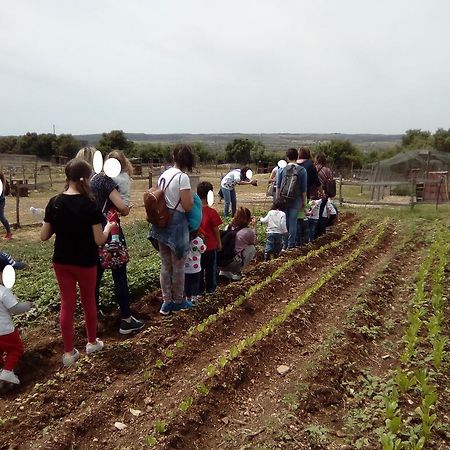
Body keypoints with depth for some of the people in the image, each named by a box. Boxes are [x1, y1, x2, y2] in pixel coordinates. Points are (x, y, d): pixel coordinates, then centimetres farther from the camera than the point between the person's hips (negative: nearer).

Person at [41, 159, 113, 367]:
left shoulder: (54, 202, -5)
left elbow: (44, 236, 0)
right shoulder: (89, 204, -18)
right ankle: (92, 342, 34)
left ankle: (68, 352, 20)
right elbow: (99, 240, -17)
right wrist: (108, 227, 1)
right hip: (85, 262, -3)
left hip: (61, 262, 4)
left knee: (67, 304, 12)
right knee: (88, 301, 17)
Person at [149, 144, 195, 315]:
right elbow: (187, 206, -17)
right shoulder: (182, 177, -15)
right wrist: (191, 197, 2)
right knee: (178, 265, 8)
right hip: (177, 223, -7)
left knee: (165, 265, 15)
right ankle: (178, 301, 22)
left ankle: (166, 302, 24)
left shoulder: (163, 175, 8)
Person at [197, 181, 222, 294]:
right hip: (210, 245, -3)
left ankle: (199, 288, 26)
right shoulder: (211, 212, -19)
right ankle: (210, 288, 25)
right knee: (211, 268, 15)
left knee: (199, 268, 17)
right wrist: (219, 242, 3)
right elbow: (216, 230, -11)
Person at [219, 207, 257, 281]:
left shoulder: (229, 227, 6)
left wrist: (249, 225, 24)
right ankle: (236, 272, 11)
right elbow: (254, 242, 14)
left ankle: (224, 272, 21)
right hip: (234, 263, -5)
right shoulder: (248, 231, -8)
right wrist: (254, 226, 20)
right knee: (252, 248, 14)